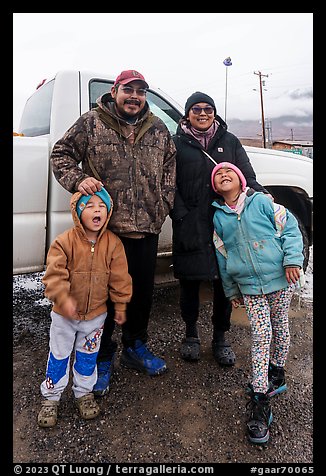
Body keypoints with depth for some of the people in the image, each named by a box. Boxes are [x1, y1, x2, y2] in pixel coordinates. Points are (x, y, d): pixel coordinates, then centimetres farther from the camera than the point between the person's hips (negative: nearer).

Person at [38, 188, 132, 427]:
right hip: (64, 315, -1)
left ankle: (84, 391, 42)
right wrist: (64, 299, -31)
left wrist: (120, 306, 0)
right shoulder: (64, 241, -18)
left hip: (96, 314, 1)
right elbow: (54, 275, -19)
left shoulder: (113, 243, -12)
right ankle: (51, 396, 37)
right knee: (59, 356, 16)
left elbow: (120, 278, -6)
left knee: (88, 356, 19)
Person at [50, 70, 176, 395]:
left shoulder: (158, 129, 12)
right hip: (105, 227, -3)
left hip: (147, 229, 4)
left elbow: (170, 165, 18)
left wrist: (163, 204, 6)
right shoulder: (90, 123, 1)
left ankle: (135, 347, 37)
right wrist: (78, 180, -14)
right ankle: (102, 358, 28)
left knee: (143, 292, 14)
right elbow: (61, 155, 5)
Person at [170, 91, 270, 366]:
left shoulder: (230, 142, 13)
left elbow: (247, 176, 11)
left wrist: (261, 194, -9)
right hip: (190, 227, -1)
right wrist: (181, 216, -9)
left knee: (224, 281, 5)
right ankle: (191, 334, 29)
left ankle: (220, 338, 25)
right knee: (190, 282, 6)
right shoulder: (177, 143, 8)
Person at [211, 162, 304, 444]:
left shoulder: (262, 202, -2)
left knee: (280, 328, 14)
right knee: (261, 335, -5)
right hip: (249, 287, 1)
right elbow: (222, 256, 11)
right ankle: (260, 400, 3)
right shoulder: (218, 217, 5)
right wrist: (232, 290, 15)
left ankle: (276, 373, 38)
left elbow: (290, 228, 0)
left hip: (280, 278, 0)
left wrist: (293, 259, -12)